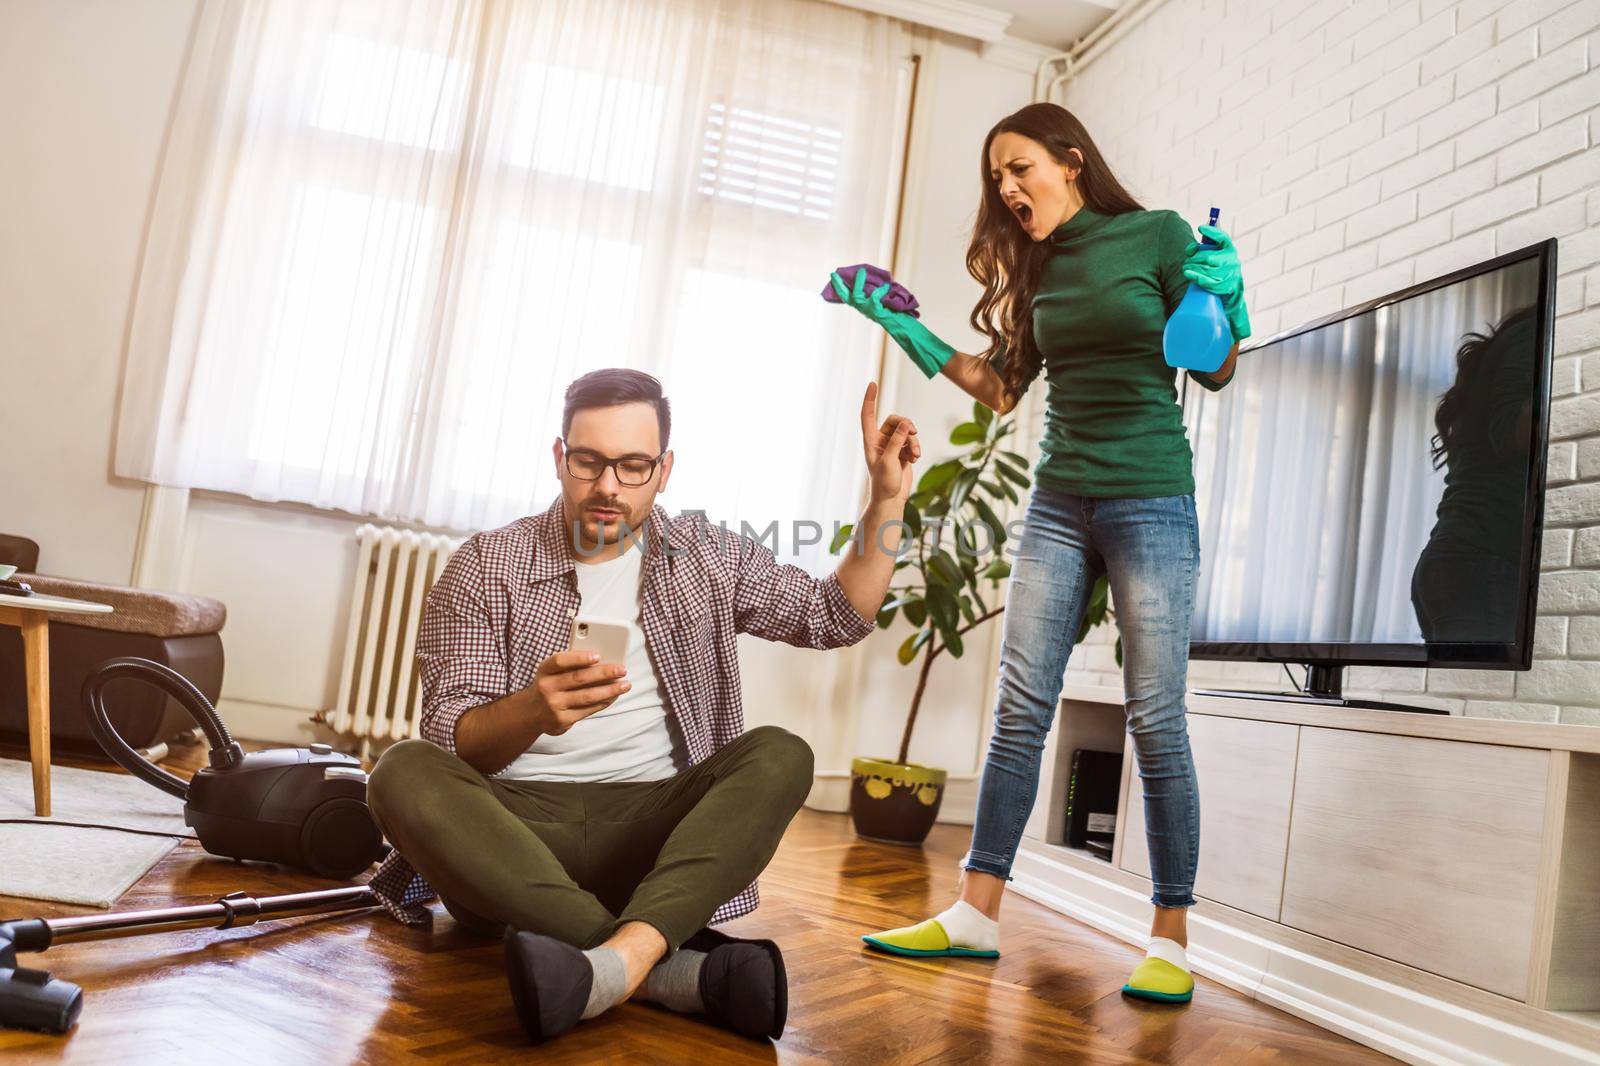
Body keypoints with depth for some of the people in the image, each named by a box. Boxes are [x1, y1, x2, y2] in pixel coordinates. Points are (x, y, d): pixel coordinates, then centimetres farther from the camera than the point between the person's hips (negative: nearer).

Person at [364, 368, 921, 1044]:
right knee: (403, 773, -29)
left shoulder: (706, 557, 11)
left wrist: (887, 498, 4)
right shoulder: (485, 565, 2)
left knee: (779, 755, -21)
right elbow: (449, 740, -6)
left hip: (651, 832, 2)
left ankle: (621, 958, -44)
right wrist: (532, 709, -28)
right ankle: (678, 966, -39)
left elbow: (837, 615, 15)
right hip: (514, 827, -1)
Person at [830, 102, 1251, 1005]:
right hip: (1059, 500, 5)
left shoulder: (1159, 234, 0)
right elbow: (1006, 388, 17)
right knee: (1021, 709, 0)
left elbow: (1216, 372, 1)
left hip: (1150, 499, -5)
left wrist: (1227, 306, -18)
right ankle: (977, 914, 4)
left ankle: (1171, 939, 5)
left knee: (1156, 720, -4)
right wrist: (913, 335, 13)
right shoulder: (1040, 266, 14)